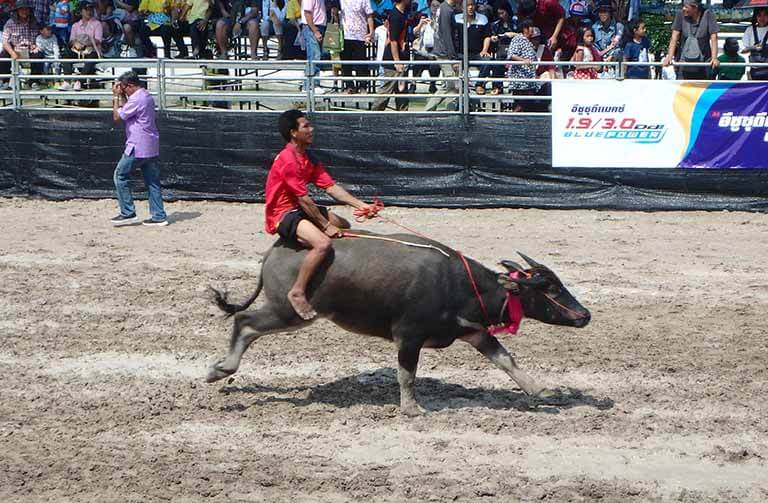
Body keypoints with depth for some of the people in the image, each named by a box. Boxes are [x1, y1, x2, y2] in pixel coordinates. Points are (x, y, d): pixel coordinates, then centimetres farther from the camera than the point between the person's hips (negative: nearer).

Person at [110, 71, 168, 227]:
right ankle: (159, 216, 6)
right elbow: (127, 110, 25)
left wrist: (116, 96, -2)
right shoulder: (147, 96, 14)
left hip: (137, 148, -9)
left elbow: (117, 116, -10)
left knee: (120, 175, 3)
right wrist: (121, 96, 15)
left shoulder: (136, 99, -16)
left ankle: (128, 213, 2)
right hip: (152, 148, 9)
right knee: (152, 181, 8)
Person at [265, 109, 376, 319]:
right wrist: (326, 226, -17)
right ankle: (297, 292, -23)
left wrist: (361, 205, -5)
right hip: (283, 215, -11)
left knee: (344, 226, 22)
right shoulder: (288, 160, -22)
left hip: (298, 209, 11)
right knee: (323, 243, -32)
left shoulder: (308, 158, 8)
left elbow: (331, 187, 4)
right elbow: (304, 200, -22)